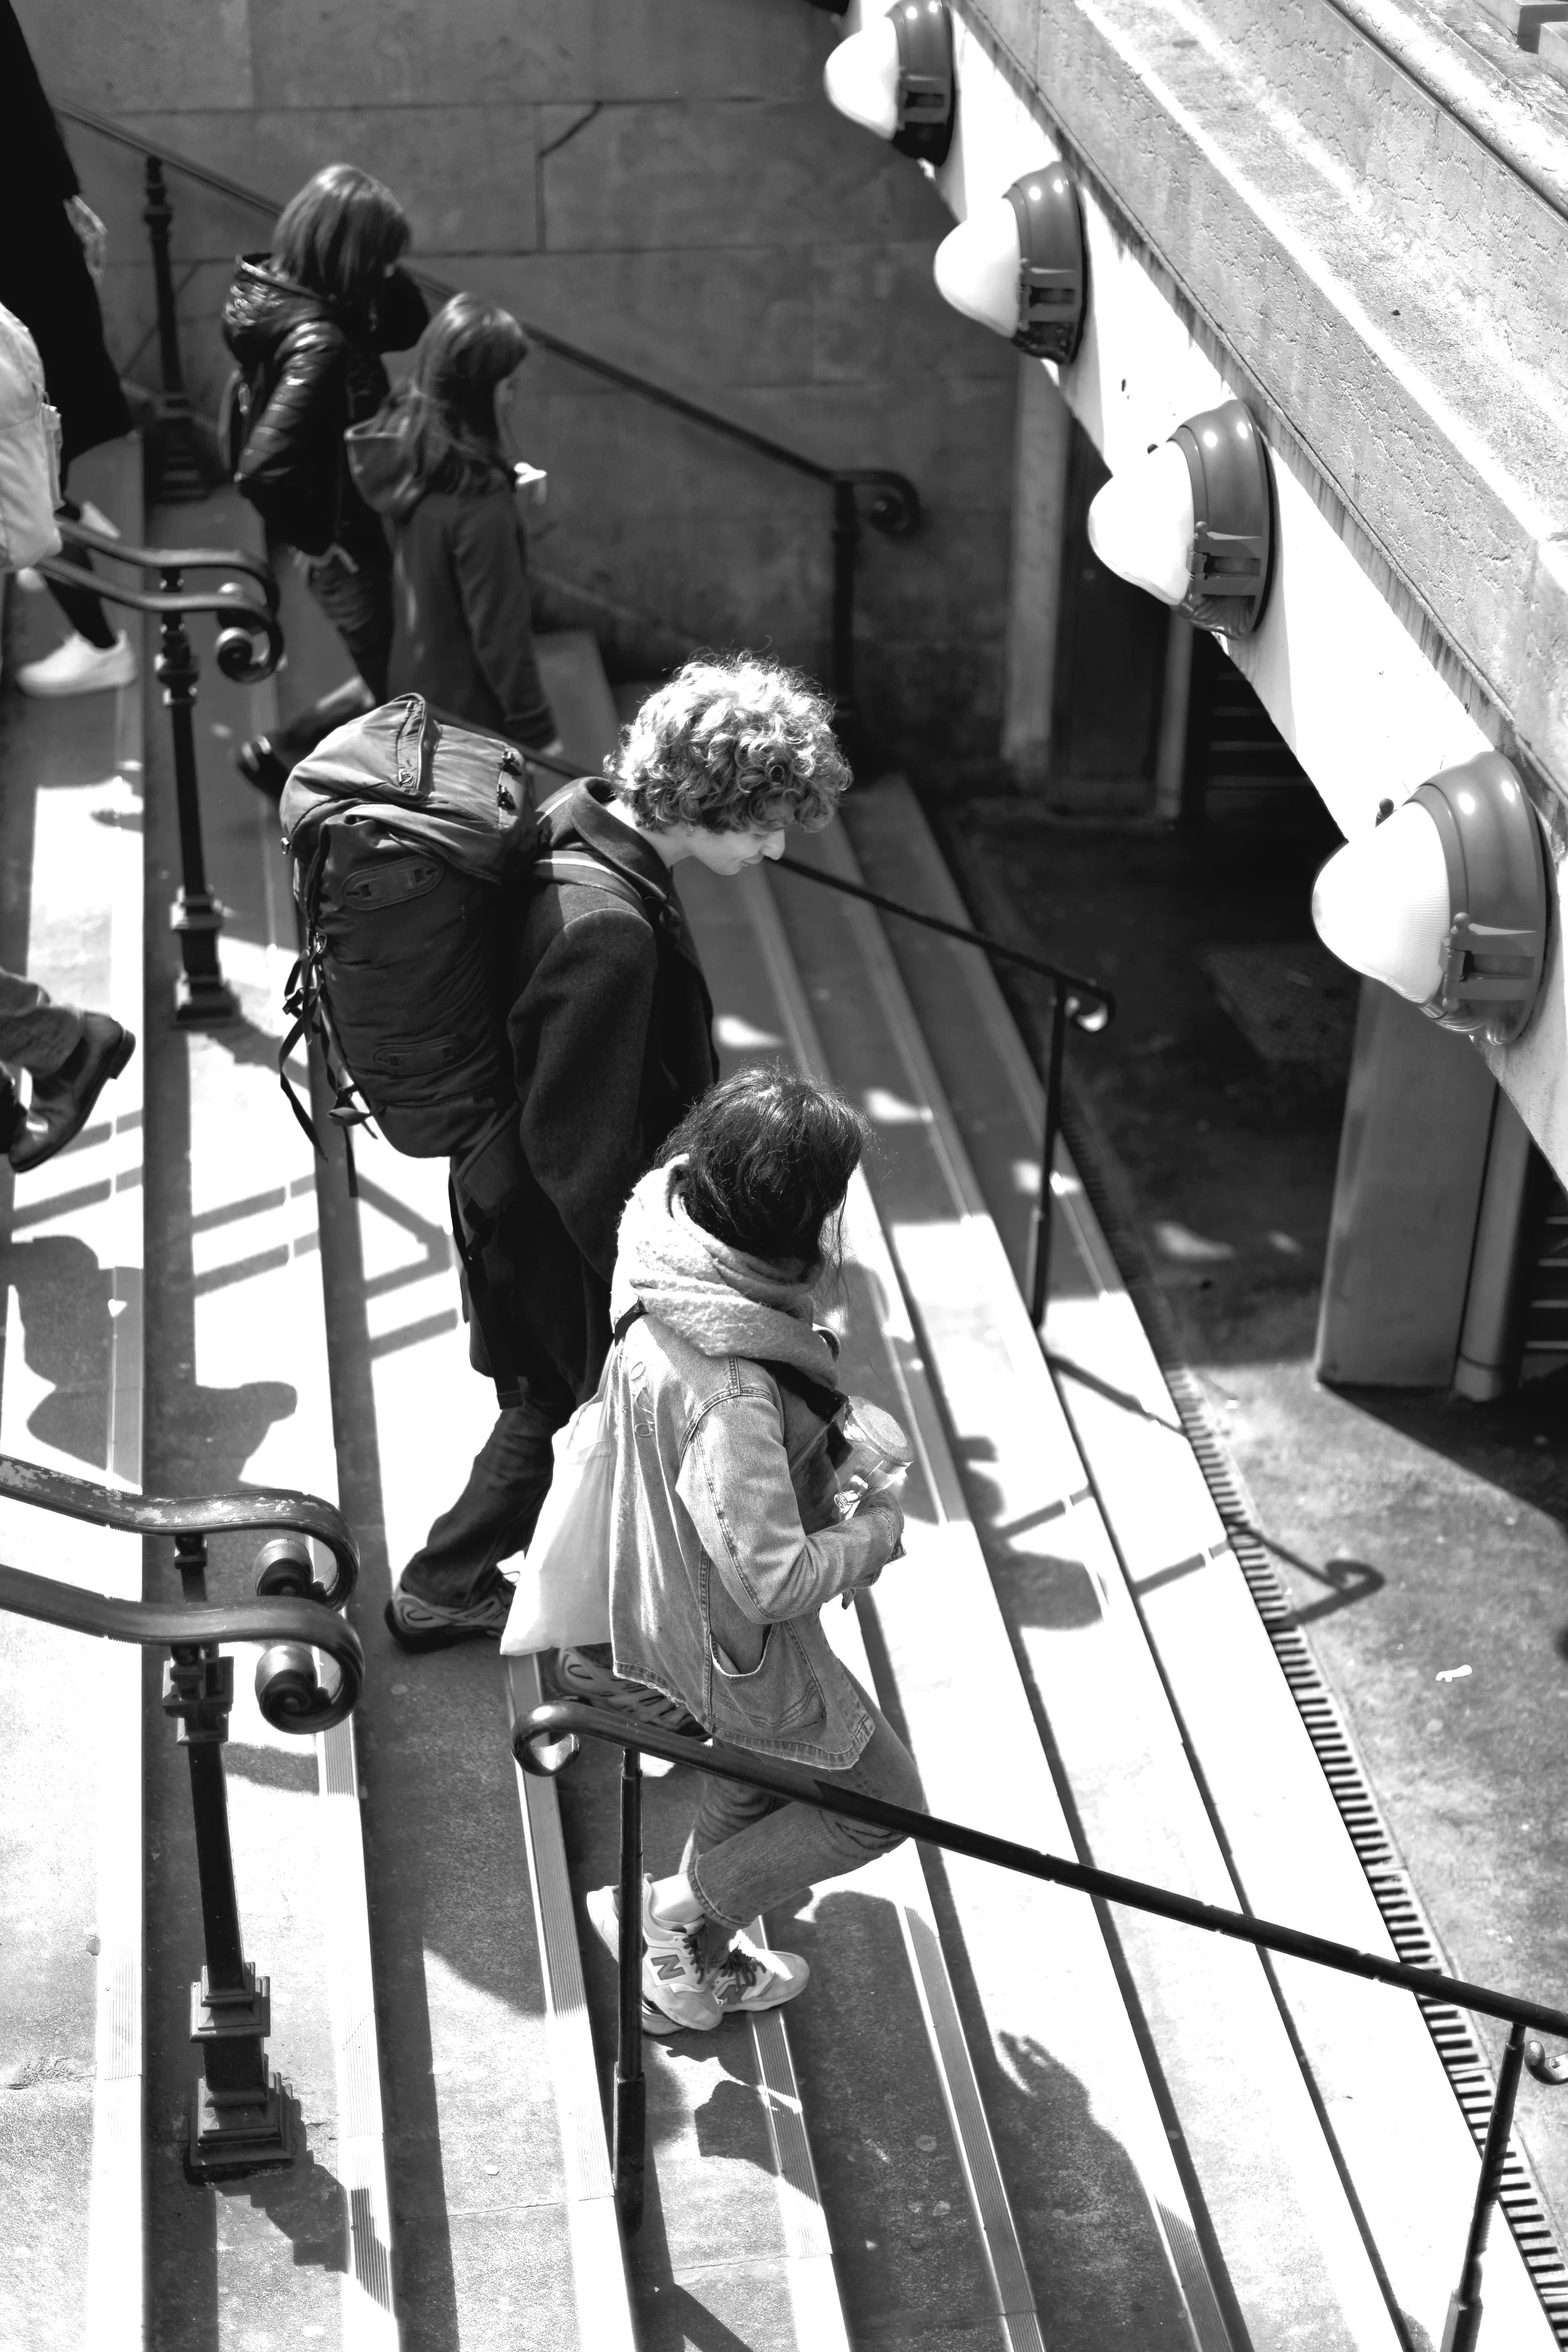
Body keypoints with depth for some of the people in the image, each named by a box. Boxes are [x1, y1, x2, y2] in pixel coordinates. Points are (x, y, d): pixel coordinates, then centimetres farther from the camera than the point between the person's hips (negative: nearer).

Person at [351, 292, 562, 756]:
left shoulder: (401, 446, -7)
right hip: (470, 711, -8)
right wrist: (536, 730, -16)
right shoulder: (476, 496, -31)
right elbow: (499, 629, -24)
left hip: (412, 685, 8)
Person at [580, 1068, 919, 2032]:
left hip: (687, 1617, 9)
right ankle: (668, 1916, 21)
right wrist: (878, 1527, -19)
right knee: (884, 1798, 12)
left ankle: (700, 1962, 50)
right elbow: (775, 1579, -36)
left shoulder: (677, 1281, -12)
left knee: (750, 1791, 30)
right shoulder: (727, 1393, -40)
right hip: (735, 1647, -9)